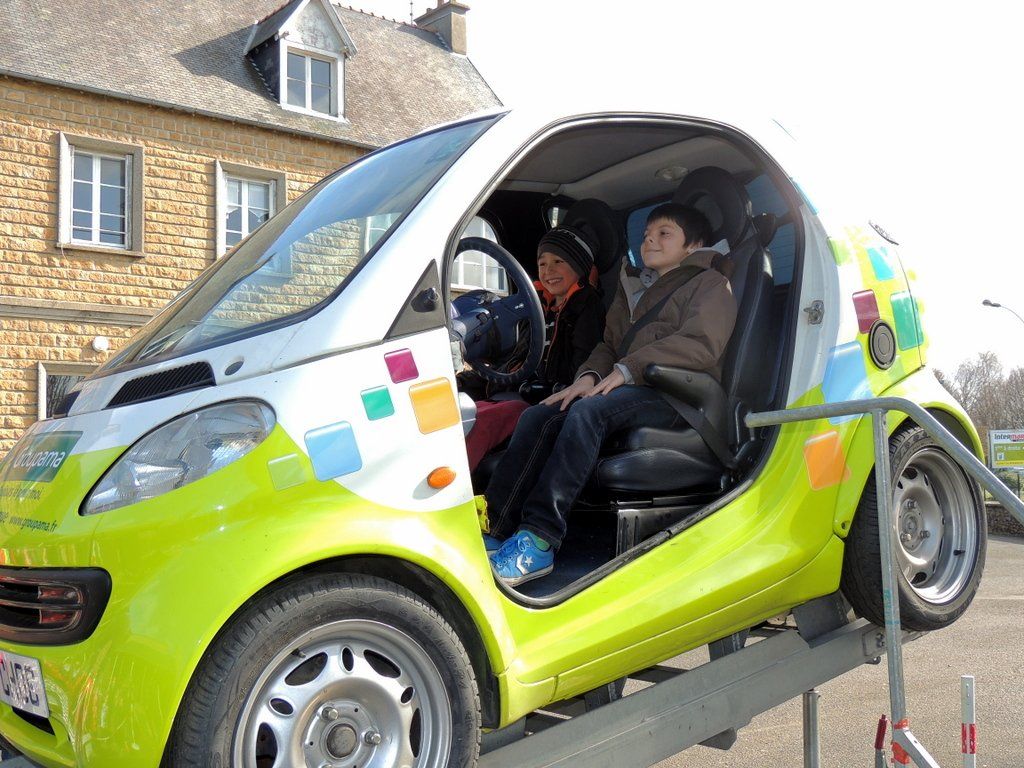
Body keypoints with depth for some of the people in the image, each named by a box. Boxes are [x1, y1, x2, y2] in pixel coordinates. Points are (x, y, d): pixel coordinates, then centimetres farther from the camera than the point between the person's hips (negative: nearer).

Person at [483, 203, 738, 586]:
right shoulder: (633, 293, 32)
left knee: (588, 412, -34)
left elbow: (701, 345, -8)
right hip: (629, 388, 7)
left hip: (675, 392, -7)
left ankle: (539, 539, -38)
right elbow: (609, 346, 23)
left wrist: (627, 369, -14)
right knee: (538, 416, -19)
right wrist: (590, 375, -2)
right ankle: (495, 529, -28)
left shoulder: (710, 284, 9)